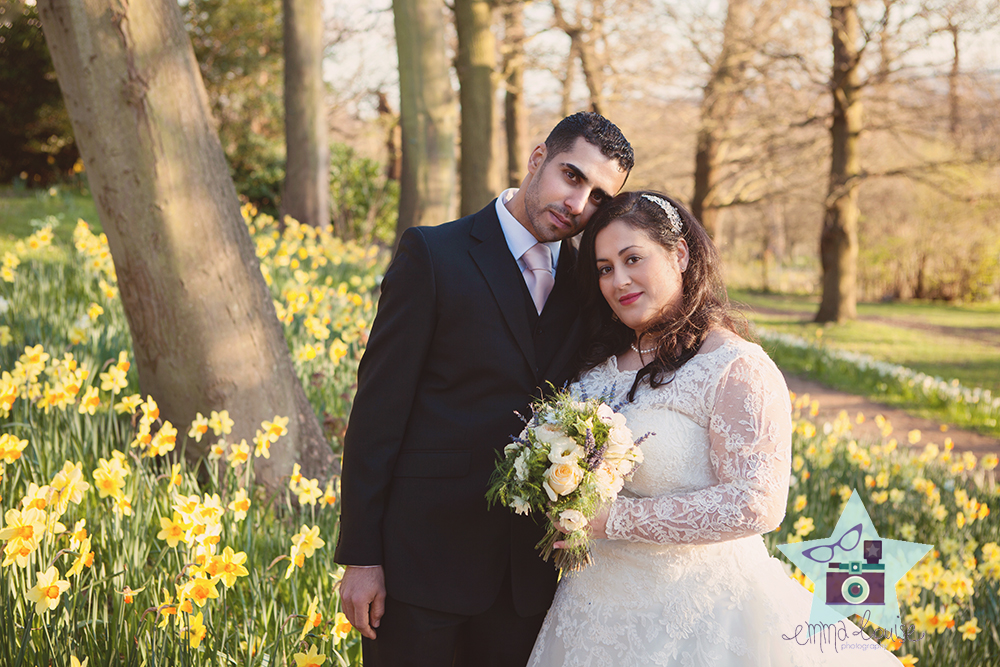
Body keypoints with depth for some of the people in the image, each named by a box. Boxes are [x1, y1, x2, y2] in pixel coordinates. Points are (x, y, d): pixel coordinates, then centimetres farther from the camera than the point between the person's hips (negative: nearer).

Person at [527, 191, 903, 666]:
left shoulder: (736, 368, -16)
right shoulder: (602, 360, 6)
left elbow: (756, 503, -24)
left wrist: (615, 518, -25)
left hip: (698, 614, -7)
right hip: (598, 603, 7)